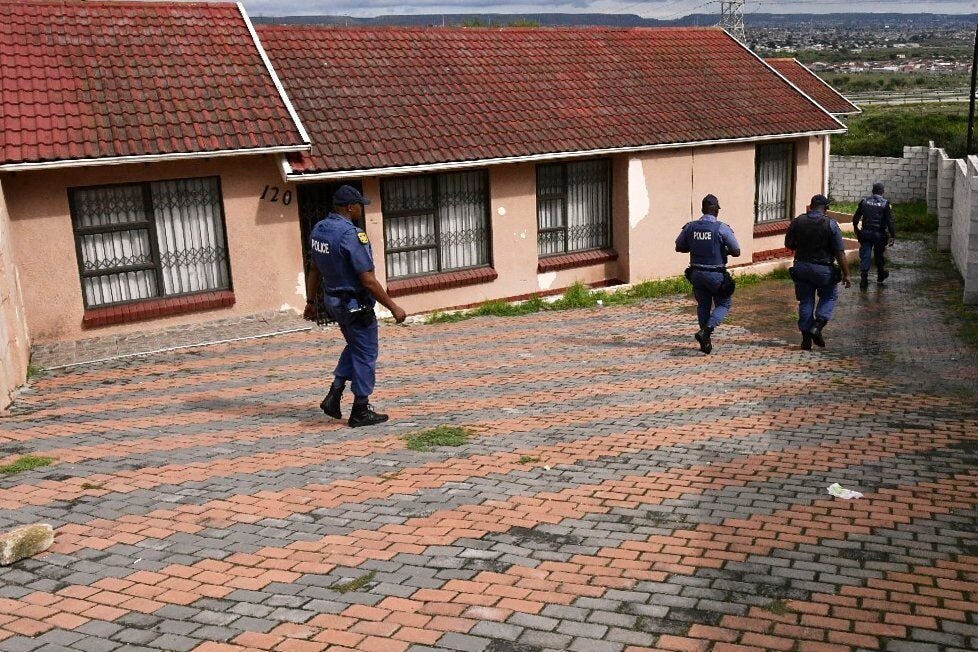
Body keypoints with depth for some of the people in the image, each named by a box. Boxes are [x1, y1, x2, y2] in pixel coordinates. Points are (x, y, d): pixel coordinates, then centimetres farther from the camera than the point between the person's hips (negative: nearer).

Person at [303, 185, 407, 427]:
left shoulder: (318, 229, 3)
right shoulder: (351, 235, -23)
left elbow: (314, 270, 12)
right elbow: (368, 280, -24)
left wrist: (311, 302, 21)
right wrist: (393, 307, -16)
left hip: (333, 300, 9)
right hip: (356, 304, -8)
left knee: (354, 346, 25)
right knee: (365, 354, 5)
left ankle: (334, 394, 16)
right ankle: (360, 412, 14)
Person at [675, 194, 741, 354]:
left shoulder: (690, 227, -3)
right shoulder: (722, 228, -14)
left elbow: (679, 247, 9)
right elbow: (736, 252, -9)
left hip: (696, 273, 4)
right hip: (716, 275, -4)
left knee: (703, 306, 19)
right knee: (724, 304, 13)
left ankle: (706, 343, 23)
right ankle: (705, 331, -7)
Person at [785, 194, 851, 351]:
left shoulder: (797, 222, -3)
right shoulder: (830, 224, -11)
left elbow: (788, 244, 6)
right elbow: (840, 252, -11)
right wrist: (846, 274, -6)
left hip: (801, 267, 3)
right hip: (823, 268, -3)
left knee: (805, 301, 12)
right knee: (830, 297, 19)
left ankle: (806, 338, 12)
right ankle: (817, 326, 1)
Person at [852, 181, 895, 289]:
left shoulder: (864, 202, 1)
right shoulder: (885, 204, -8)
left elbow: (855, 217, 9)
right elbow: (890, 222, -12)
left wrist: (856, 229, 24)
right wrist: (892, 236, -9)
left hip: (866, 233, 1)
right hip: (879, 234, -1)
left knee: (865, 256, 1)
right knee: (879, 256, 16)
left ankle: (863, 281, -6)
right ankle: (880, 276, 36)